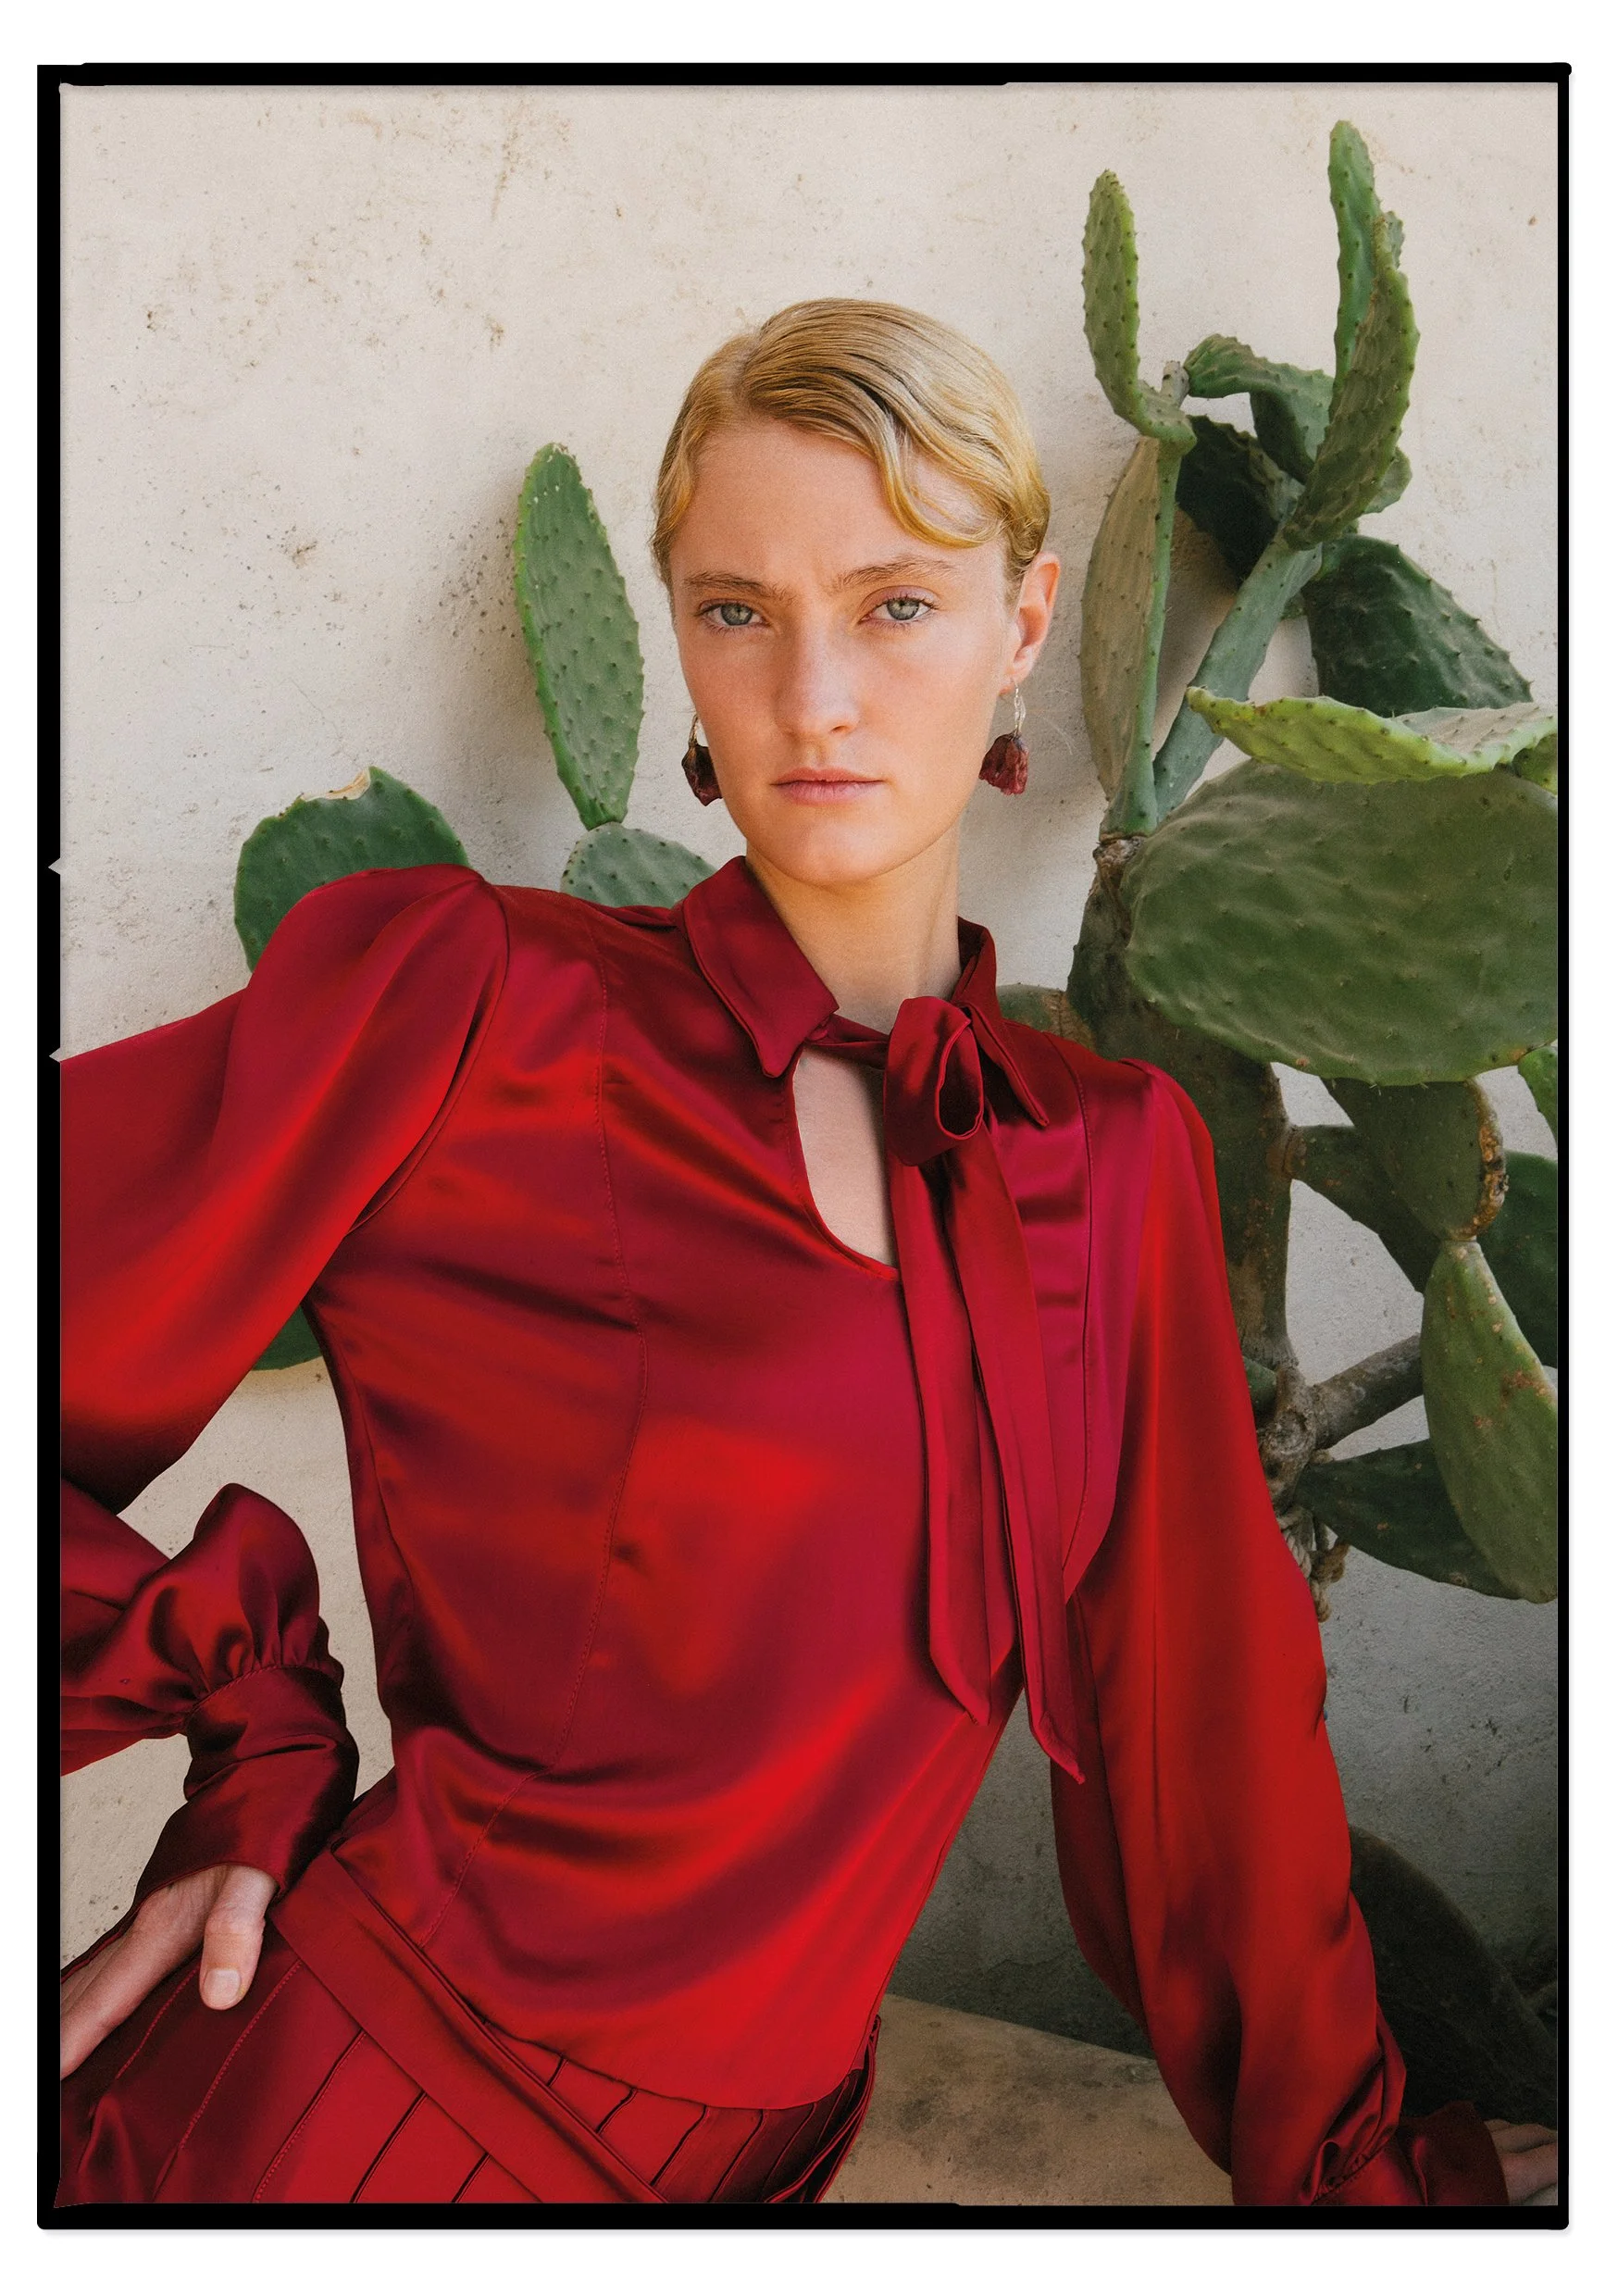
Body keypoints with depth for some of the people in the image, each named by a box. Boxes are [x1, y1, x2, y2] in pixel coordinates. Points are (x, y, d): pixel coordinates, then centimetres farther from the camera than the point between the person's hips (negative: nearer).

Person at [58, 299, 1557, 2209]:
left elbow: (1202, 1718, 6)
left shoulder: (1118, 1152, -1)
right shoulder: (461, 999, -14)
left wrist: (1359, 2158, 13)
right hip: (350, 2128, -4)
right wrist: (255, 1744, -14)